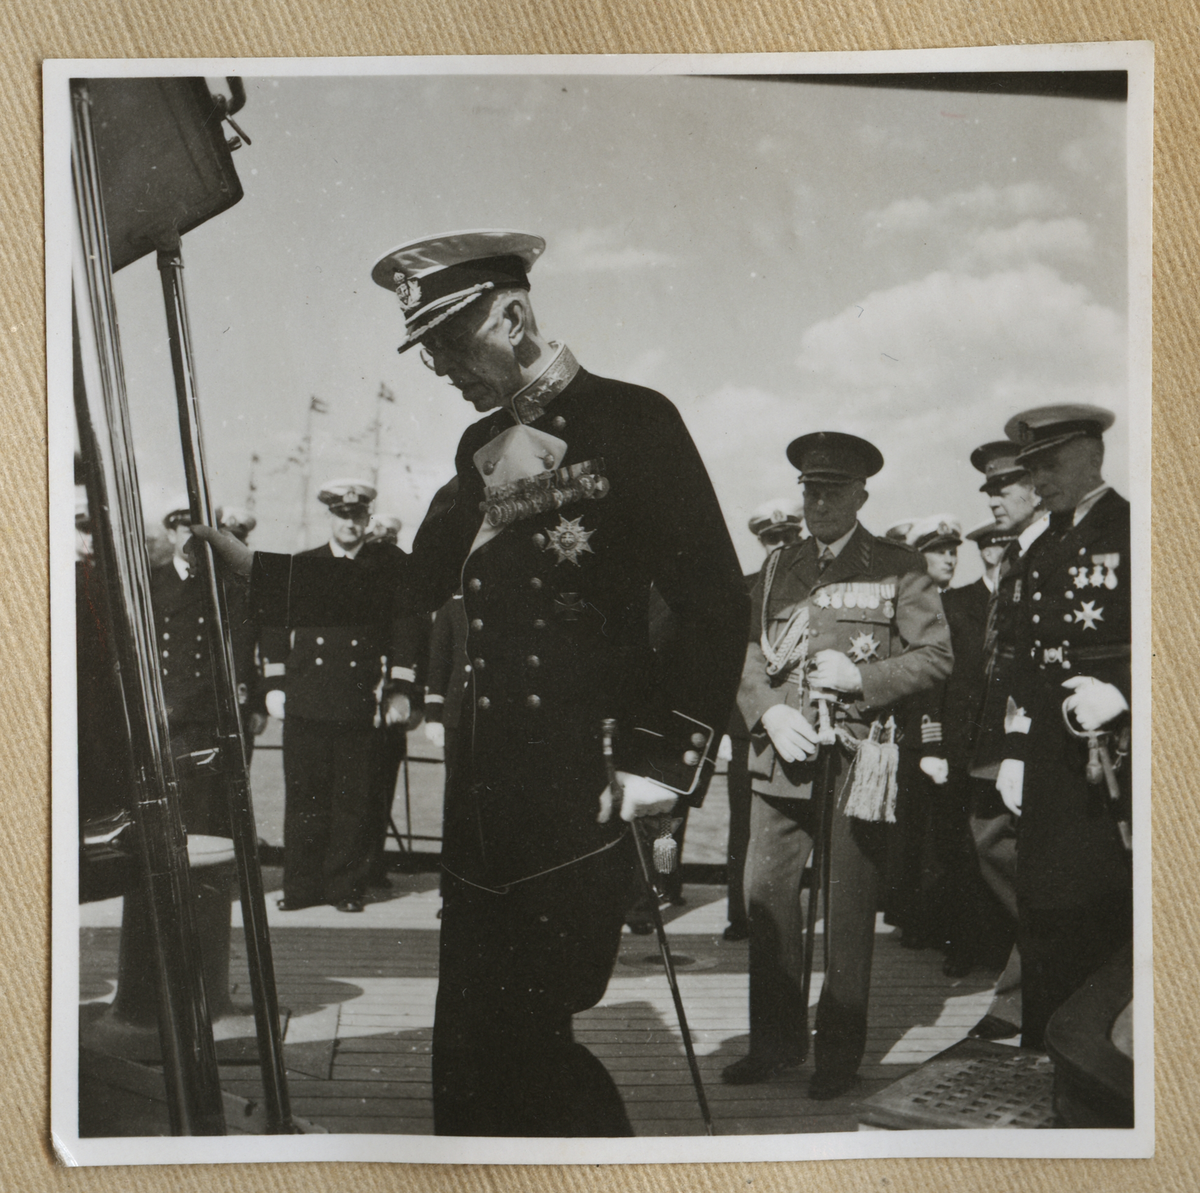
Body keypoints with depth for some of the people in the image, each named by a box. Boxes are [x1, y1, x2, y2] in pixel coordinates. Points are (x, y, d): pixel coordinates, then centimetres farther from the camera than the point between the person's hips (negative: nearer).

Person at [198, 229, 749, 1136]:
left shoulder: (631, 421, -7)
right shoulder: (484, 446, 16)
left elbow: (716, 603, -9)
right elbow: (416, 582, 19)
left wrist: (666, 759, -13)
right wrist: (255, 570, 14)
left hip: (582, 793, -7)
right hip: (488, 790, 7)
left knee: (522, 1033, -5)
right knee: (468, 1040, 11)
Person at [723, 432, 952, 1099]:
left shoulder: (898, 568, 3)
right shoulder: (777, 568, 15)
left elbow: (936, 656, 0)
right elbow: (746, 653, 11)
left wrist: (861, 678, -13)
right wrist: (769, 712, -7)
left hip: (856, 761, -4)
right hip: (780, 757, 4)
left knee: (848, 911, 3)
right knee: (764, 895, 4)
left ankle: (840, 1052, 17)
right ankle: (776, 1041, 20)